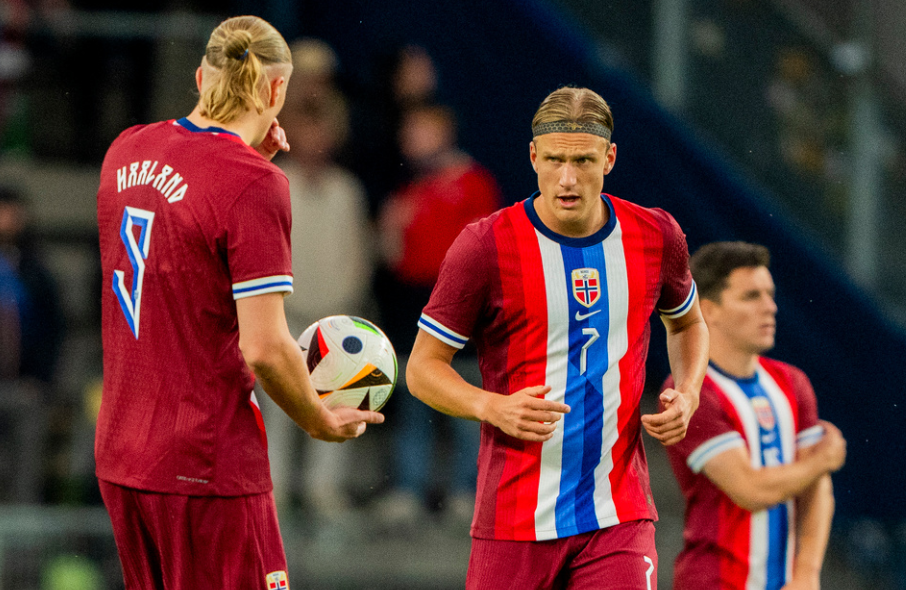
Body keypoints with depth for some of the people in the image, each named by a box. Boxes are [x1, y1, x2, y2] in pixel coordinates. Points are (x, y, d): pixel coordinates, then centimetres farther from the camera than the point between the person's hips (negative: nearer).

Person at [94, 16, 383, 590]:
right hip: (208, 467, -8)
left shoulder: (125, 151, 6)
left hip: (119, 456, 8)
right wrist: (321, 421, -1)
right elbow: (265, 348, -19)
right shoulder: (255, 184, -16)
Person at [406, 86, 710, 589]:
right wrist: (492, 407, -20)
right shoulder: (485, 246, -8)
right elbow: (423, 367, -1)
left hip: (619, 516, 2)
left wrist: (687, 394, 4)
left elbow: (688, 324, 24)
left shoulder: (655, 237, 3)